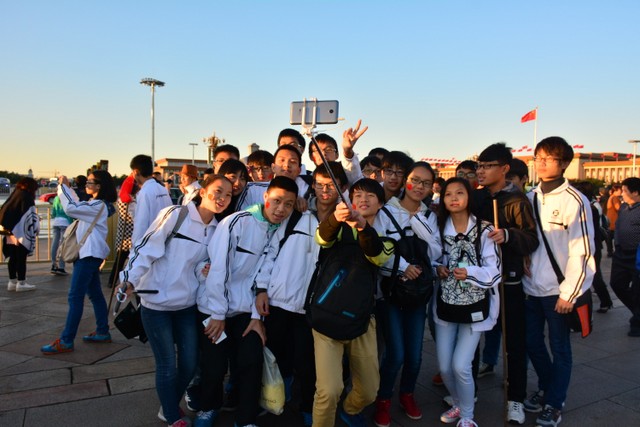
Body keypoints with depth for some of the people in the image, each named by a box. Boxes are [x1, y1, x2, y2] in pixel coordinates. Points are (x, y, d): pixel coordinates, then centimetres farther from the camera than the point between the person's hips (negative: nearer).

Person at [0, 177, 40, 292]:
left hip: (10, 232, 8)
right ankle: (21, 283, 2)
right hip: (21, 232, -8)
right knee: (21, 258, -2)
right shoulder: (27, 197, -10)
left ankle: (12, 282, 19)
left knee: (13, 257, 13)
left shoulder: (14, 195, 14)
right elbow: (30, 217, -17)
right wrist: (34, 231, -11)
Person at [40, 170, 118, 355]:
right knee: (95, 293, 14)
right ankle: (103, 332, 22)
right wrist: (66, 187, 16)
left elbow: (71, 208, -24)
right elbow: (77, 206, 27)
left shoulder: (98, 205, -16)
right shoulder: (95, 204, 15)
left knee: (75, 296, -9)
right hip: (89, 253, 11)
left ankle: (66, 341, -6)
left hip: (90, 253, -11)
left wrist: (63, 186, -13)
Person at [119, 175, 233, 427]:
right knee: (167, 365, 5)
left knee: (189, 363, 12)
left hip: (187, 305, 6)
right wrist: (130, 278, -27)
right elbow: (148, 248, -16)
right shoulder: (175, 215, -13)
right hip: (156, 303, -6)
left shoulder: (216, 229, 5)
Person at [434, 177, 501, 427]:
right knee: (444, 367, 8)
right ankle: (459, 405, 37)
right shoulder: (439, 228, 0)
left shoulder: (484, 231, -11)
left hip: (474, 307, -3)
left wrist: (469, 272, -29)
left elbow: (494, 272, -12)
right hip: (445, 305, 4)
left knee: (460, 366, -7)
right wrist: (437, 268, -9)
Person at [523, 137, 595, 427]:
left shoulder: (574, 201, -11)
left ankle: (554, 404, 27)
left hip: (558, 290, -5)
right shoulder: (530, 198, 4)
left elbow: (582, 251, -12)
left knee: (559, 348, 9)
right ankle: (545, 389, 38)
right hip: (532, 286, 5)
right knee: (532, 342, 15)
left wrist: (569, 293, -12)